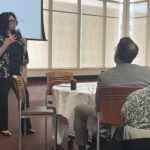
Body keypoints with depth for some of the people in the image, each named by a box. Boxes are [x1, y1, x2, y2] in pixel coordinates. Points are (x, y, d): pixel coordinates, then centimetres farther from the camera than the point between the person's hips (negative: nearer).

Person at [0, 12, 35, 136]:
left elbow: (22, 54, 16)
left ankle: (26, 126, 12)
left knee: (24, 96, 3)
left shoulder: (17, 35, 11)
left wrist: (25, 45, 0)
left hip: (17, 72, 6)